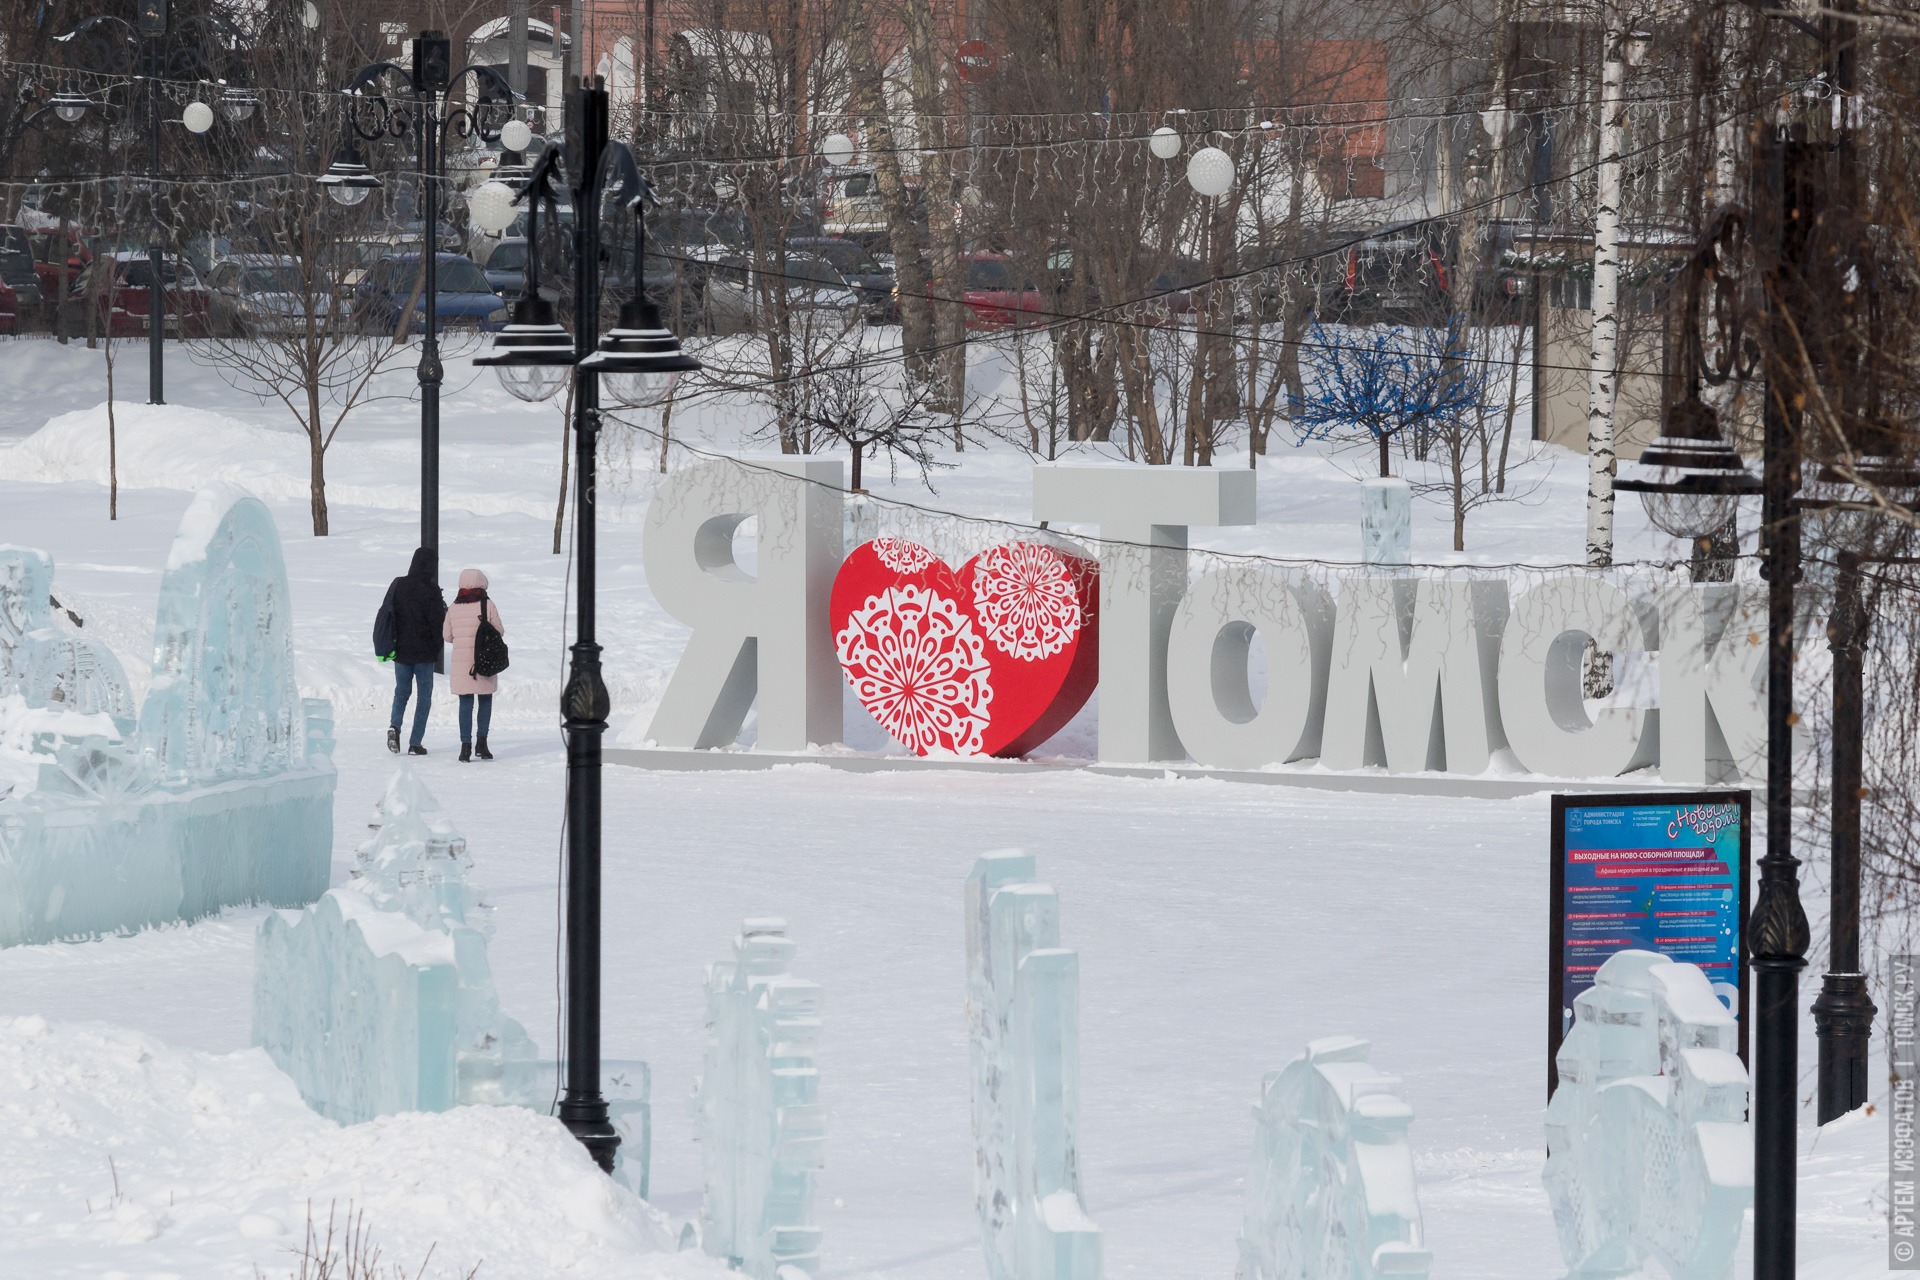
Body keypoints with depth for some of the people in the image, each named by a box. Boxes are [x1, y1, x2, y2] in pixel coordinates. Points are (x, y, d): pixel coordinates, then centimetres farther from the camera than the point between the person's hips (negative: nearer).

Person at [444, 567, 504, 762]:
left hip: (461, 663, 2)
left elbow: (448, 636, 6)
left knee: (465, 703, 5)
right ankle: (481, 742, 4)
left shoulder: (454, 608, 0)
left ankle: (466, 746, -3)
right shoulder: (488, 606, -7)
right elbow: (499, 631, -2)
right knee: (485, 701, 12)